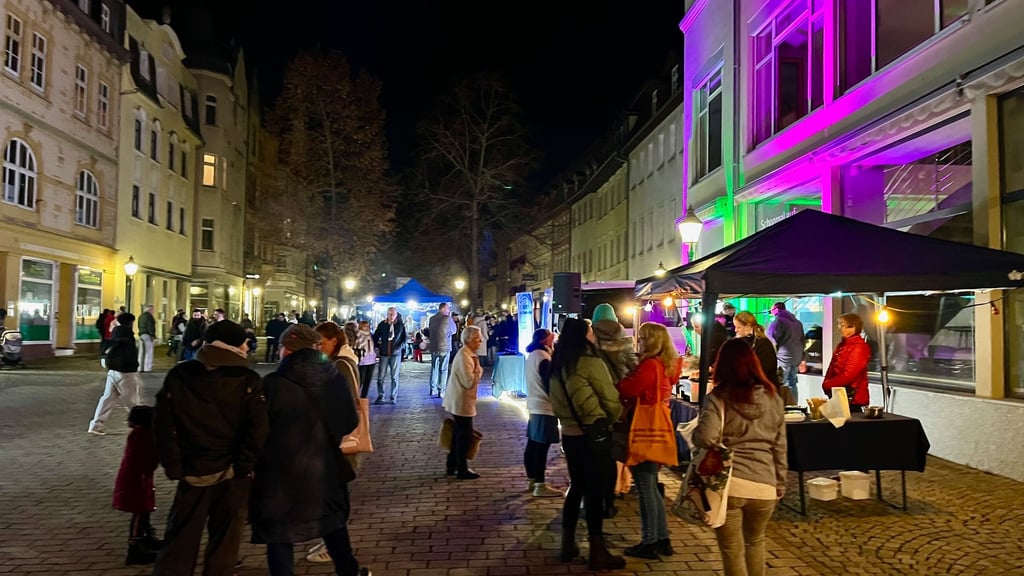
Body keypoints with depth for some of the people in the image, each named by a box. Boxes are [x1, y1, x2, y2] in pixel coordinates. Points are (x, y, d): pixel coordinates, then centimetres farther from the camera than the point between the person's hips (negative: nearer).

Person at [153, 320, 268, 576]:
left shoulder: (178, 376, -2)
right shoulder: (249, 381, -10)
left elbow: (164, 427, -3)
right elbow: (258, 431, -16)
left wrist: (174, 467, 2)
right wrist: (243, 466, -5)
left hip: (192, 471, 2)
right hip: (231, 474, -2)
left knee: (179, 540, 14)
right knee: (223, 543, 11)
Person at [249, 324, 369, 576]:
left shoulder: (273, 384, -18)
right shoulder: (336, 380, -7)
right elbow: (350, 422, 2)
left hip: (282, 471, -4)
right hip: (325, 467, 5)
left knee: (280, 534, 10)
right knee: (333, 520, 26)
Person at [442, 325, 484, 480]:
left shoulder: (468, 354, 12)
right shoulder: (464, 356, -21)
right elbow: (470, 382, -25)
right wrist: (479, 369, -14)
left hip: (460, 401, 10)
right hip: (462, 402, -10)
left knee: (459, 434, 17)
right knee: (465, 435, -1)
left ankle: (451, 466, 27)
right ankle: (462, 470, 8)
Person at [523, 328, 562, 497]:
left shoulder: (532, 355, 12)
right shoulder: (543, 357, -17)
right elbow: (549, 384, -18)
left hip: (534, 405, 10)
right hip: (544, 407, -10)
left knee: (532, 445, 14)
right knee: (542, 447, -7)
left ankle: (531, 480, 23)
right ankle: (540, 486, -4)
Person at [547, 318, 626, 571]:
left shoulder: (557, 366, 6)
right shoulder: (592, 363, -15)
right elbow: (611, 401, -9)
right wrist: (611, 420, 9)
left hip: (569, 433, 7)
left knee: (576, 486, 18)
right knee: (595, 490, 1)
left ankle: (568, 544, 25)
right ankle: (597, 553, 9)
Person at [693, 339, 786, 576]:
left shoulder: (718, 398, -5)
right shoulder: (773, 399, 7)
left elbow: (705, 438, -19)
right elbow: (780, 448, 12)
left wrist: (694, 431, 2)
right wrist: (780, 484, 21)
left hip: (727, 483, -4)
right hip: (763, 485, 4)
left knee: (732, 550, 10)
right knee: (756, 542, 27)